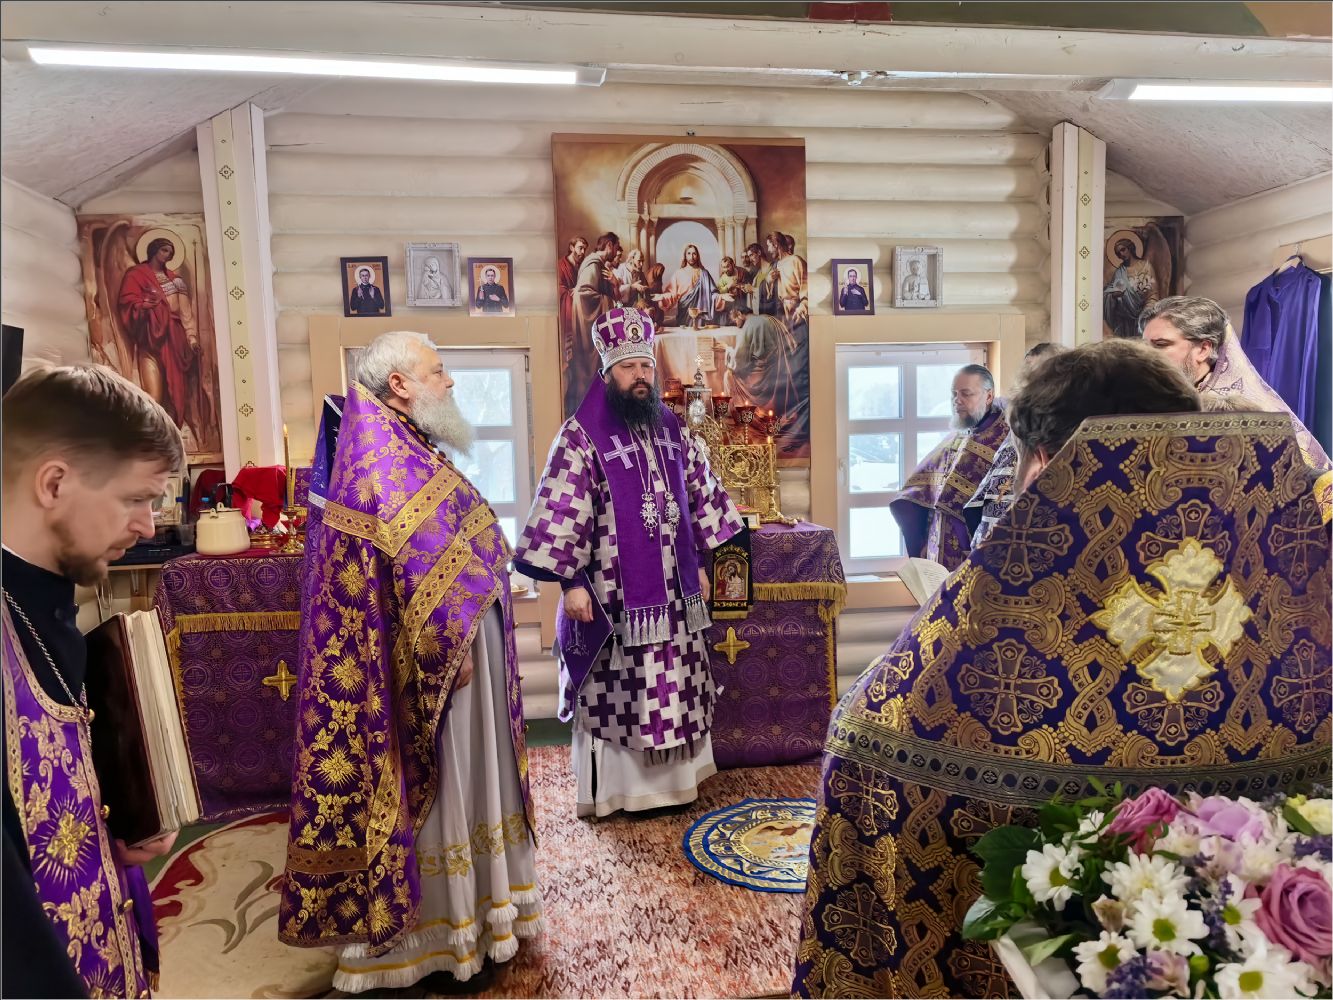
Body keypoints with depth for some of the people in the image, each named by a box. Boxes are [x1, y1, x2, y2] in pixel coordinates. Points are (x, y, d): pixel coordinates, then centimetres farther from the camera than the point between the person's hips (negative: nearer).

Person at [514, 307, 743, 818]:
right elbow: (559, 513, -15)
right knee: (614, 691, 3)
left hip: (672, 590, 6)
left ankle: (670, 778, 30)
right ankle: (611, 787, 18)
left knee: (673, 688, 14)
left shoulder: (672, 429, 8)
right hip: (612, 595, -6)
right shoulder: (581, 436, -11)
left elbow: (701, 495, 16)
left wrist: (699, 562, 14)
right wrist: (570, 582, -18)